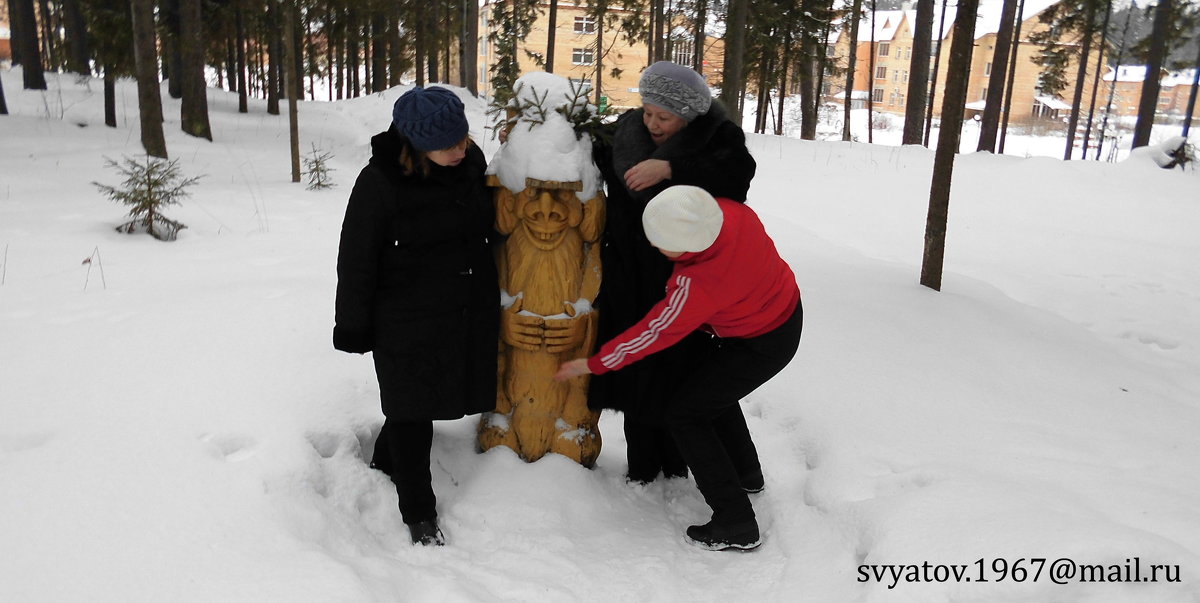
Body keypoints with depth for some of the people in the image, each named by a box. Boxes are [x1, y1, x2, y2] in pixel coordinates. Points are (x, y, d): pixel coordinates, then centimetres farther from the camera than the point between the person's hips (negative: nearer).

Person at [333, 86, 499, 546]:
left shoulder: (472, 160, -1)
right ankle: (418, 512, 20)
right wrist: (353, 327, -5)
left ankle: (385, 473, 42)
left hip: (470, 314, 5)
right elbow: (357, 259, -10)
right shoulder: (380, 180, -17)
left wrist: (489, 296, 21)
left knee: (416, 405, 17)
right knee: (412, 411, 5)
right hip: (408, 321, -5)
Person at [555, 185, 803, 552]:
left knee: (683, 412, 0)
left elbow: (654, 334, -24)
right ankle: (743, 472, 46)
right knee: (712, 386, 27)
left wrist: (593, 365, -12)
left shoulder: (697, 286, -37)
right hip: (786, 306, 9)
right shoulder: (730, 211, -21)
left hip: (762, 345, -9)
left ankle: (736, 526, 5)